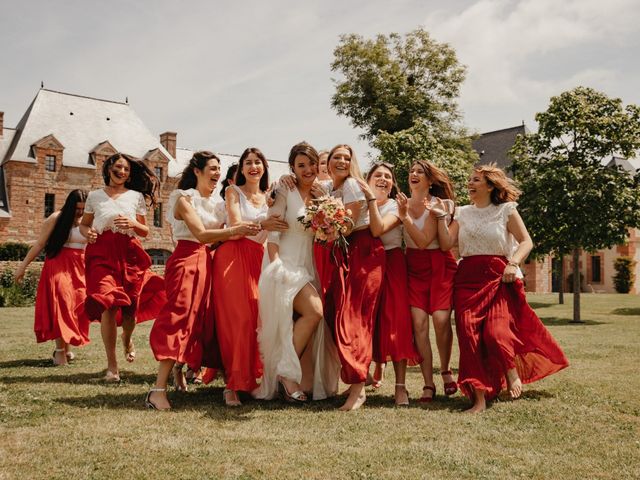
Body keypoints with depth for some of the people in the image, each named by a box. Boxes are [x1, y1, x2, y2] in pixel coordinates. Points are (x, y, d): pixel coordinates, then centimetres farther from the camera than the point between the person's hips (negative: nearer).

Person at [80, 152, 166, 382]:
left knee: (130, 306, 2)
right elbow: (83, 224, 18)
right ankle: (112, 365, -13)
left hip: (129, 253, 1)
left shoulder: (136, 196, 12)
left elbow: (145, 231, 13)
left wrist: (133, 223, -8)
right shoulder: (95, 195, 14)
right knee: (108, 304, -16)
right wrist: (87, 232, -4)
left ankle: (127, 340, 39)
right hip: (102, 252, -1)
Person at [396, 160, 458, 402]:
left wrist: (405, 217, -24)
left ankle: (445, 370, 13)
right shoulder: (402, 203, 7)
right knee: (418, 322, -10)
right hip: (414, 267, 2)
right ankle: (428, 384, -4)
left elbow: (423, 240, -17)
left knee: (441, 319, -15)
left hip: (440, 266, -2)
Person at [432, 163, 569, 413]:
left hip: (498, 278, -3)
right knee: (469, 335, -8)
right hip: (467, 279, 3)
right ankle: (479, 398, -2)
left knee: (495, 332, -19)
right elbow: (446, 243, 5)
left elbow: (526, 242, 1)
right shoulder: (463, 213, 15)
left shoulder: (506, 210, 5)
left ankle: (512, 372, 13)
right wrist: (441, 217, -2)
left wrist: (513, 264, -14)